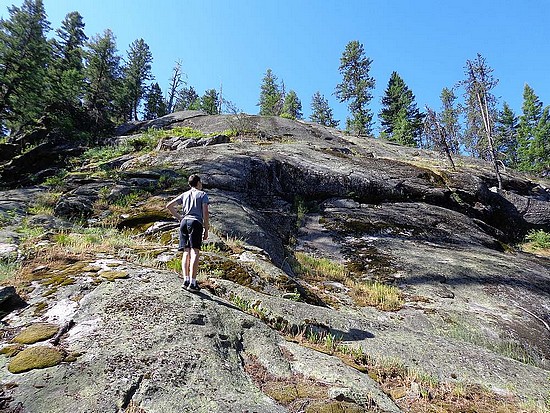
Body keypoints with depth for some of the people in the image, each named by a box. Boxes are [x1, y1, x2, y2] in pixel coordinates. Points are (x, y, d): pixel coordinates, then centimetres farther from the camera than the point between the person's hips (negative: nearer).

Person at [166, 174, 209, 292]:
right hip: (196, 222, -5)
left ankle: (186, 280, -4)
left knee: (186, 252, 4)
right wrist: (206, 229, 1)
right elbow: (205, 212, -2)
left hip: (184, 222, 5)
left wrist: (179, 217, 19)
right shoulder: (203, 194, 9)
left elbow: (169, 206, 15)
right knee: (195, 252, -9)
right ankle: (192, 282, -14)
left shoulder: (184, 194, 21)